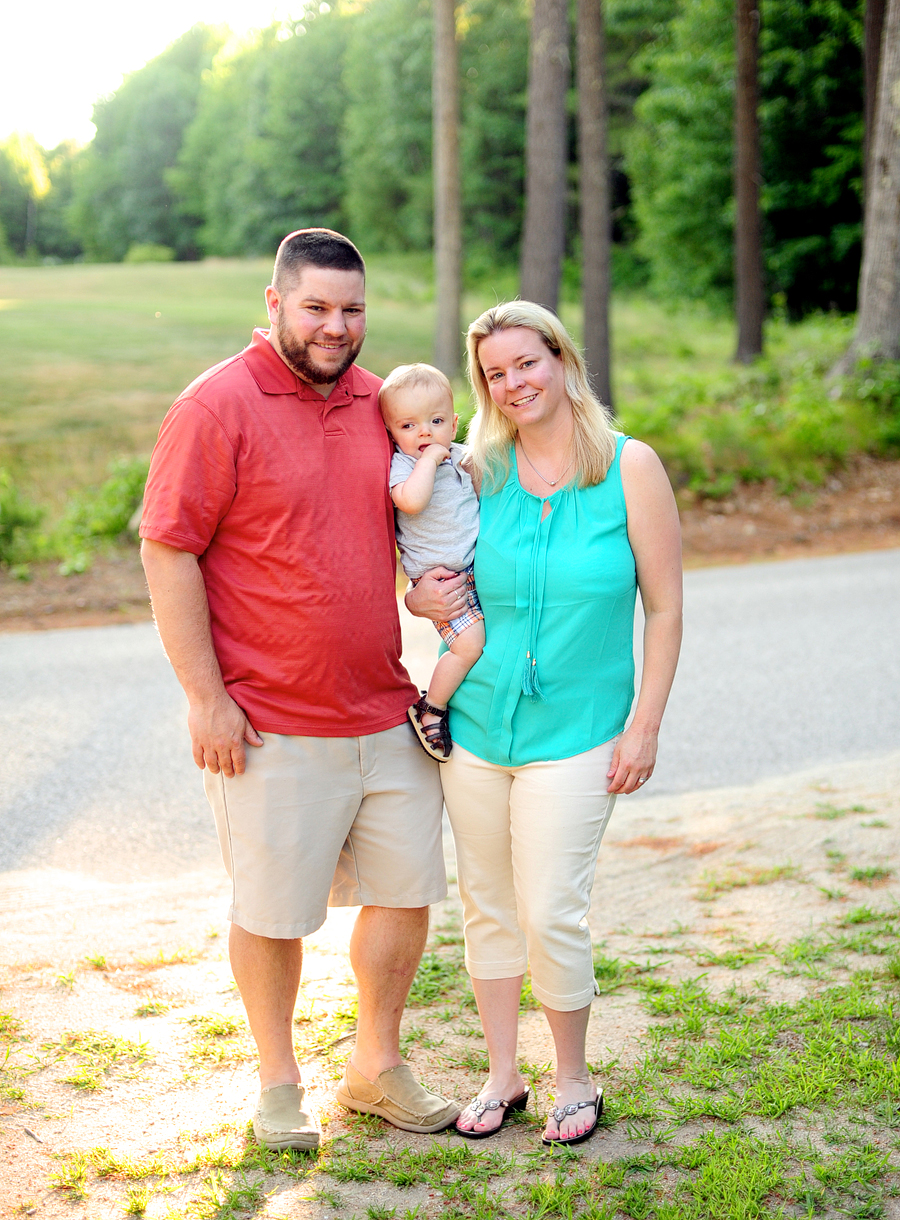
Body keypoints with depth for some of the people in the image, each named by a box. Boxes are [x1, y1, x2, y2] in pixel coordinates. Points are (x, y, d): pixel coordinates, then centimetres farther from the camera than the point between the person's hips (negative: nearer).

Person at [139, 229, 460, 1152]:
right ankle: (278, 1082, 30)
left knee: (405, 889, 13)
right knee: (272, 910, 7)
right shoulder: (218, 406, -11)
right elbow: (168, 553, -12)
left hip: (385, 714, 6)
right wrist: (207, 697, -15)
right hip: (270, 726, -6)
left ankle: (376, 1067, 33)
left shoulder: (376, 401, 9)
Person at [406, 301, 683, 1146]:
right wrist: (420, 597, -6)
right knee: (486, 906, 11)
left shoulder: (631, 468, -5)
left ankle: (574, 1081, 20)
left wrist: (644, 725, -6)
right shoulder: (476, 471, 1)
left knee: (550, 913, -3)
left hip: (574, 732, -3)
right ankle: (502, 1076, 29)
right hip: (471, 725, 3)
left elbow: (665, 606, -3)